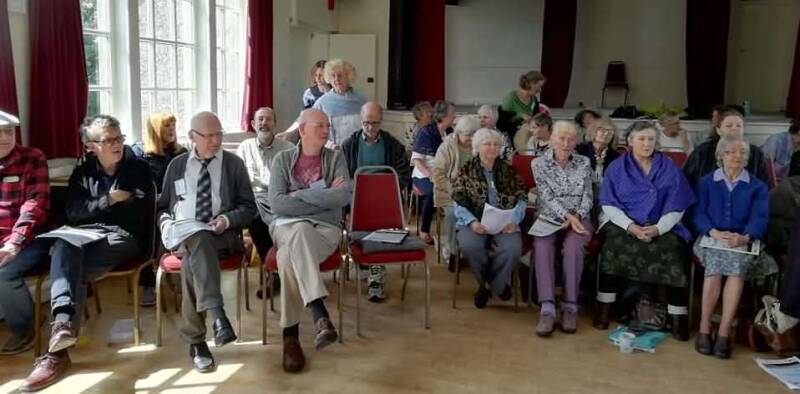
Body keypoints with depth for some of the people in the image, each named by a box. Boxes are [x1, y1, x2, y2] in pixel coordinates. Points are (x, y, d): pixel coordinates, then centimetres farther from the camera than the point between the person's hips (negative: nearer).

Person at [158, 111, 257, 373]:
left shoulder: (234, 164, 11)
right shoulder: (177, 165, 17)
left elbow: (249, 208, 8)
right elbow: (163, 206, 21)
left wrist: (227, 219, -12)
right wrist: (166, 223, -2)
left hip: (222, 236, -1)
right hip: (182, 236, 1)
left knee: (192, 259, -34)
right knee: (196, 244, -36)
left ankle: (196, 341, -32)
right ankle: (217, 315, -46)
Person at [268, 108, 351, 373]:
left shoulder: (335, 158, 7)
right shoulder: (283, 160, 6)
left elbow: (345, 196, -10)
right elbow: (277, 203, -8)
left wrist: (300, 195, -10)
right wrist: (324, 196, -9)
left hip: (326, 229, 0)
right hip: (288, 227, 0)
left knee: (289, 256, -33)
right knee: (301, 231, -38)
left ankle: (291, 333, -29)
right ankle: (320, 316, -43)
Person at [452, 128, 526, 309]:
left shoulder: (508, 170, 13)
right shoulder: (466, 170, 7)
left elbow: (521, 199, 9)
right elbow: (458, 203, 0)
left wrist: (514, 219, -10)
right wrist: (472, 222, -17)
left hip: (504, 223, 1)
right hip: (474, 222, -1)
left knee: (513, 248, -30)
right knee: (470, 246, -33)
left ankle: (493, 284, -1)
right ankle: (486, 283, -3)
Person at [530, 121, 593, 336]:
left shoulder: (584, 163, 8)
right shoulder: (538, 163, 1)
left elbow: (587, 197, 4)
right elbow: (547, 197, -7)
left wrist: (576, 217, -14)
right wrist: (566, 215, -21)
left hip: (578, 217, 1)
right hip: (549, 218, -1)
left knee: (573, 245, -33)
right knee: (542, 246, -32)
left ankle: (570, 307, -27)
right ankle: (547, 309, -36)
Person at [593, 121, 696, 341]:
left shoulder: (669, 168, 9)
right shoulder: (617, 167, 8)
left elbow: (676, 208, 3)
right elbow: (609, 205, 0)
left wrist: (658, 228, -15)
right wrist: (631, 226, -15)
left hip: (662, 227, 1)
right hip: (623, 224, 0)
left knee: (674, 250, -28)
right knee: (614, 245, -31)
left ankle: (678, 318, -18)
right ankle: (603, 309, -21)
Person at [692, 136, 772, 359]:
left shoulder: (758, 187, 16)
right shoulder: (706, 182, 16)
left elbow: (760, 219, 0)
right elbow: (698, 214, 3)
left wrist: (744, 237, -23)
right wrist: (715, 233, -19)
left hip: (743, 242, 0)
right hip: (711, 239, 0)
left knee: (738, 266, -34)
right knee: (715, 265, -34)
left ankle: (724, 333, -31)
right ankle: (704, 330, -24)